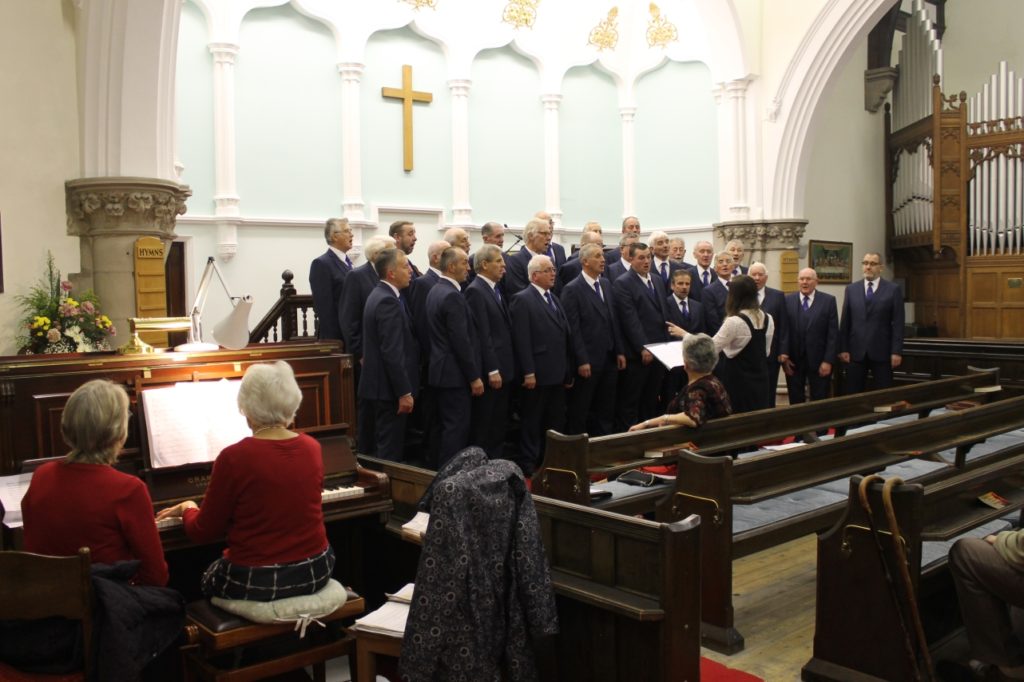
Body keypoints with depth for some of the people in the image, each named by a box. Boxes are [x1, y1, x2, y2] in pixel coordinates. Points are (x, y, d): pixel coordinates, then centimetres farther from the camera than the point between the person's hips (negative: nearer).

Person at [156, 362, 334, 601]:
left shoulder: (234, 458, -18)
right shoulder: (312, 449, -3)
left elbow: (203, 532, -7)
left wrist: (187, 509, 15)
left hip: (257, 582, -4)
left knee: (206, 578, 29)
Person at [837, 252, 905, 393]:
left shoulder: (893, 290, 1)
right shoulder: (851, 289, 8)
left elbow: (898, 323, -2)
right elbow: (845, 322, 6)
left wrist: (896, 351, -8)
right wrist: (843, 349, -1)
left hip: (882, 351, -2)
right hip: (856, 351, 2)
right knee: (853, 394, 4)